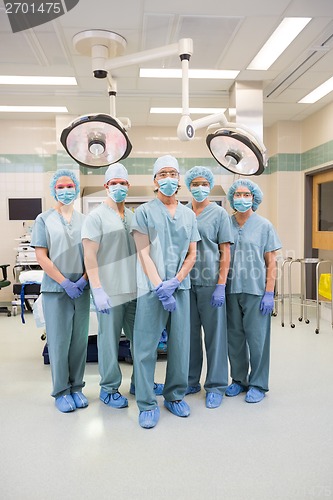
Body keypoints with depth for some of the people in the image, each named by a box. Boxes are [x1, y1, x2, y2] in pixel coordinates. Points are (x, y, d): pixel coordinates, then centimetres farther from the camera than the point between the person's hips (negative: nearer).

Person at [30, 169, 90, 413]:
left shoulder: (85, 220, 7)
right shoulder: (44, 219, 0)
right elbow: (41, 257, -5)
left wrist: (83, 280, -7)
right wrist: (65, 283, -11)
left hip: (81, 289, 3)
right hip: (55, 289, -2)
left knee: (79, 340, 8)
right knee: (59, 341, 4)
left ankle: (76, 387, 23)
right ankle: (61, 391, 18)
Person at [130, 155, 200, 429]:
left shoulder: (189, 215, 13)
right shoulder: (144, 212, 2)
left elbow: (192, 254, 10)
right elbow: (144, 254, -5)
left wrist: (175, 282, -5)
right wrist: (160, 287, -13)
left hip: (180, 287, 4)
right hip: (151, 289, -3)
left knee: (181, 345, 8)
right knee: (146, 347, -1)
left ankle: (175, 396, 25)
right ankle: (147, 404, 11)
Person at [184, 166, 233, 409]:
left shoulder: (219, 213, 1)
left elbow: (225, 252, -2)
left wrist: (221, 286, -10)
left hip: (210, 283, -3)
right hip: (186, 282, 3)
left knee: (215, 334, 4)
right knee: (189, 333, 12)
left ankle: (216, 386, 19)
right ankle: (191, 381, 28)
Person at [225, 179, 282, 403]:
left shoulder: (264, 225, 1)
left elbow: (271, 262, -1)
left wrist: (269, 293, -8)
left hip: (256, 290, -3)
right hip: (231, 290, 3)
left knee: (257, 338, 3)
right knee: (234, 337, 11)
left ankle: (258, 384, 19)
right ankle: (239, 380, 28)